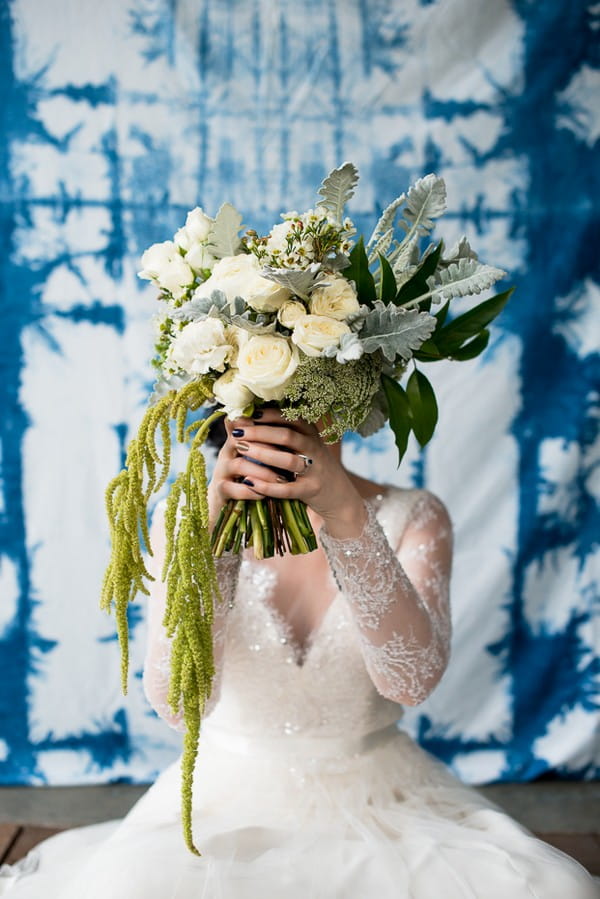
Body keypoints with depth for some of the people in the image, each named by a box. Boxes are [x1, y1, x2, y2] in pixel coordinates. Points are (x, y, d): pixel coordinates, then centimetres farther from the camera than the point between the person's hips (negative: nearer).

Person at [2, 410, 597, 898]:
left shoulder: (411, 517, -5)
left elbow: (410, 680, -24)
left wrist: (346, 516, -37)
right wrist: (211, 526, -34)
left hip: (380, 797, 1)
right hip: (227, 795, -1)